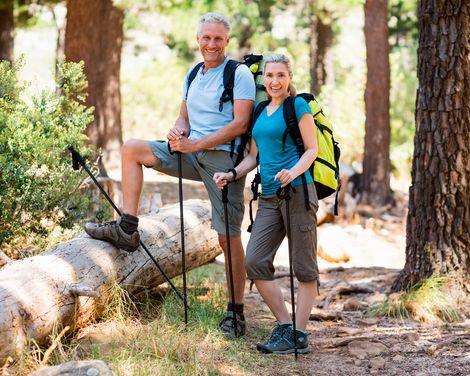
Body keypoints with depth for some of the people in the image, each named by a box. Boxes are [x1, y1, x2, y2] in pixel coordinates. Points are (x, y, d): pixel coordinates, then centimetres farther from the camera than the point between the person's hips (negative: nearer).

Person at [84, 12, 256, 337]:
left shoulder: (239, 74, -8)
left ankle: (236, 311, 4)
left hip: (224, 157, -7)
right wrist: (179, 132, -6)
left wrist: (195, 144, -21)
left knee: (229, 236, -6)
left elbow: (240, 123, -17)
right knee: (132, 149, -2)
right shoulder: (193, 76, 15)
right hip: (192, 154, 7)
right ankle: (127, 229, -4)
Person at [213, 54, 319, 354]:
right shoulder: (259, 111, 18)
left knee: (304, 267, -2)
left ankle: (299, 336, 2)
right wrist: (232, 174, 5)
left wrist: (293, 172, -24)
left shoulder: (298, 106, -1)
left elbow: (312, 149, -6)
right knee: (255, 261, -2)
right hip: (269, 196, 7)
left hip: (298, 192, -7)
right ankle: (284, 325, 8)